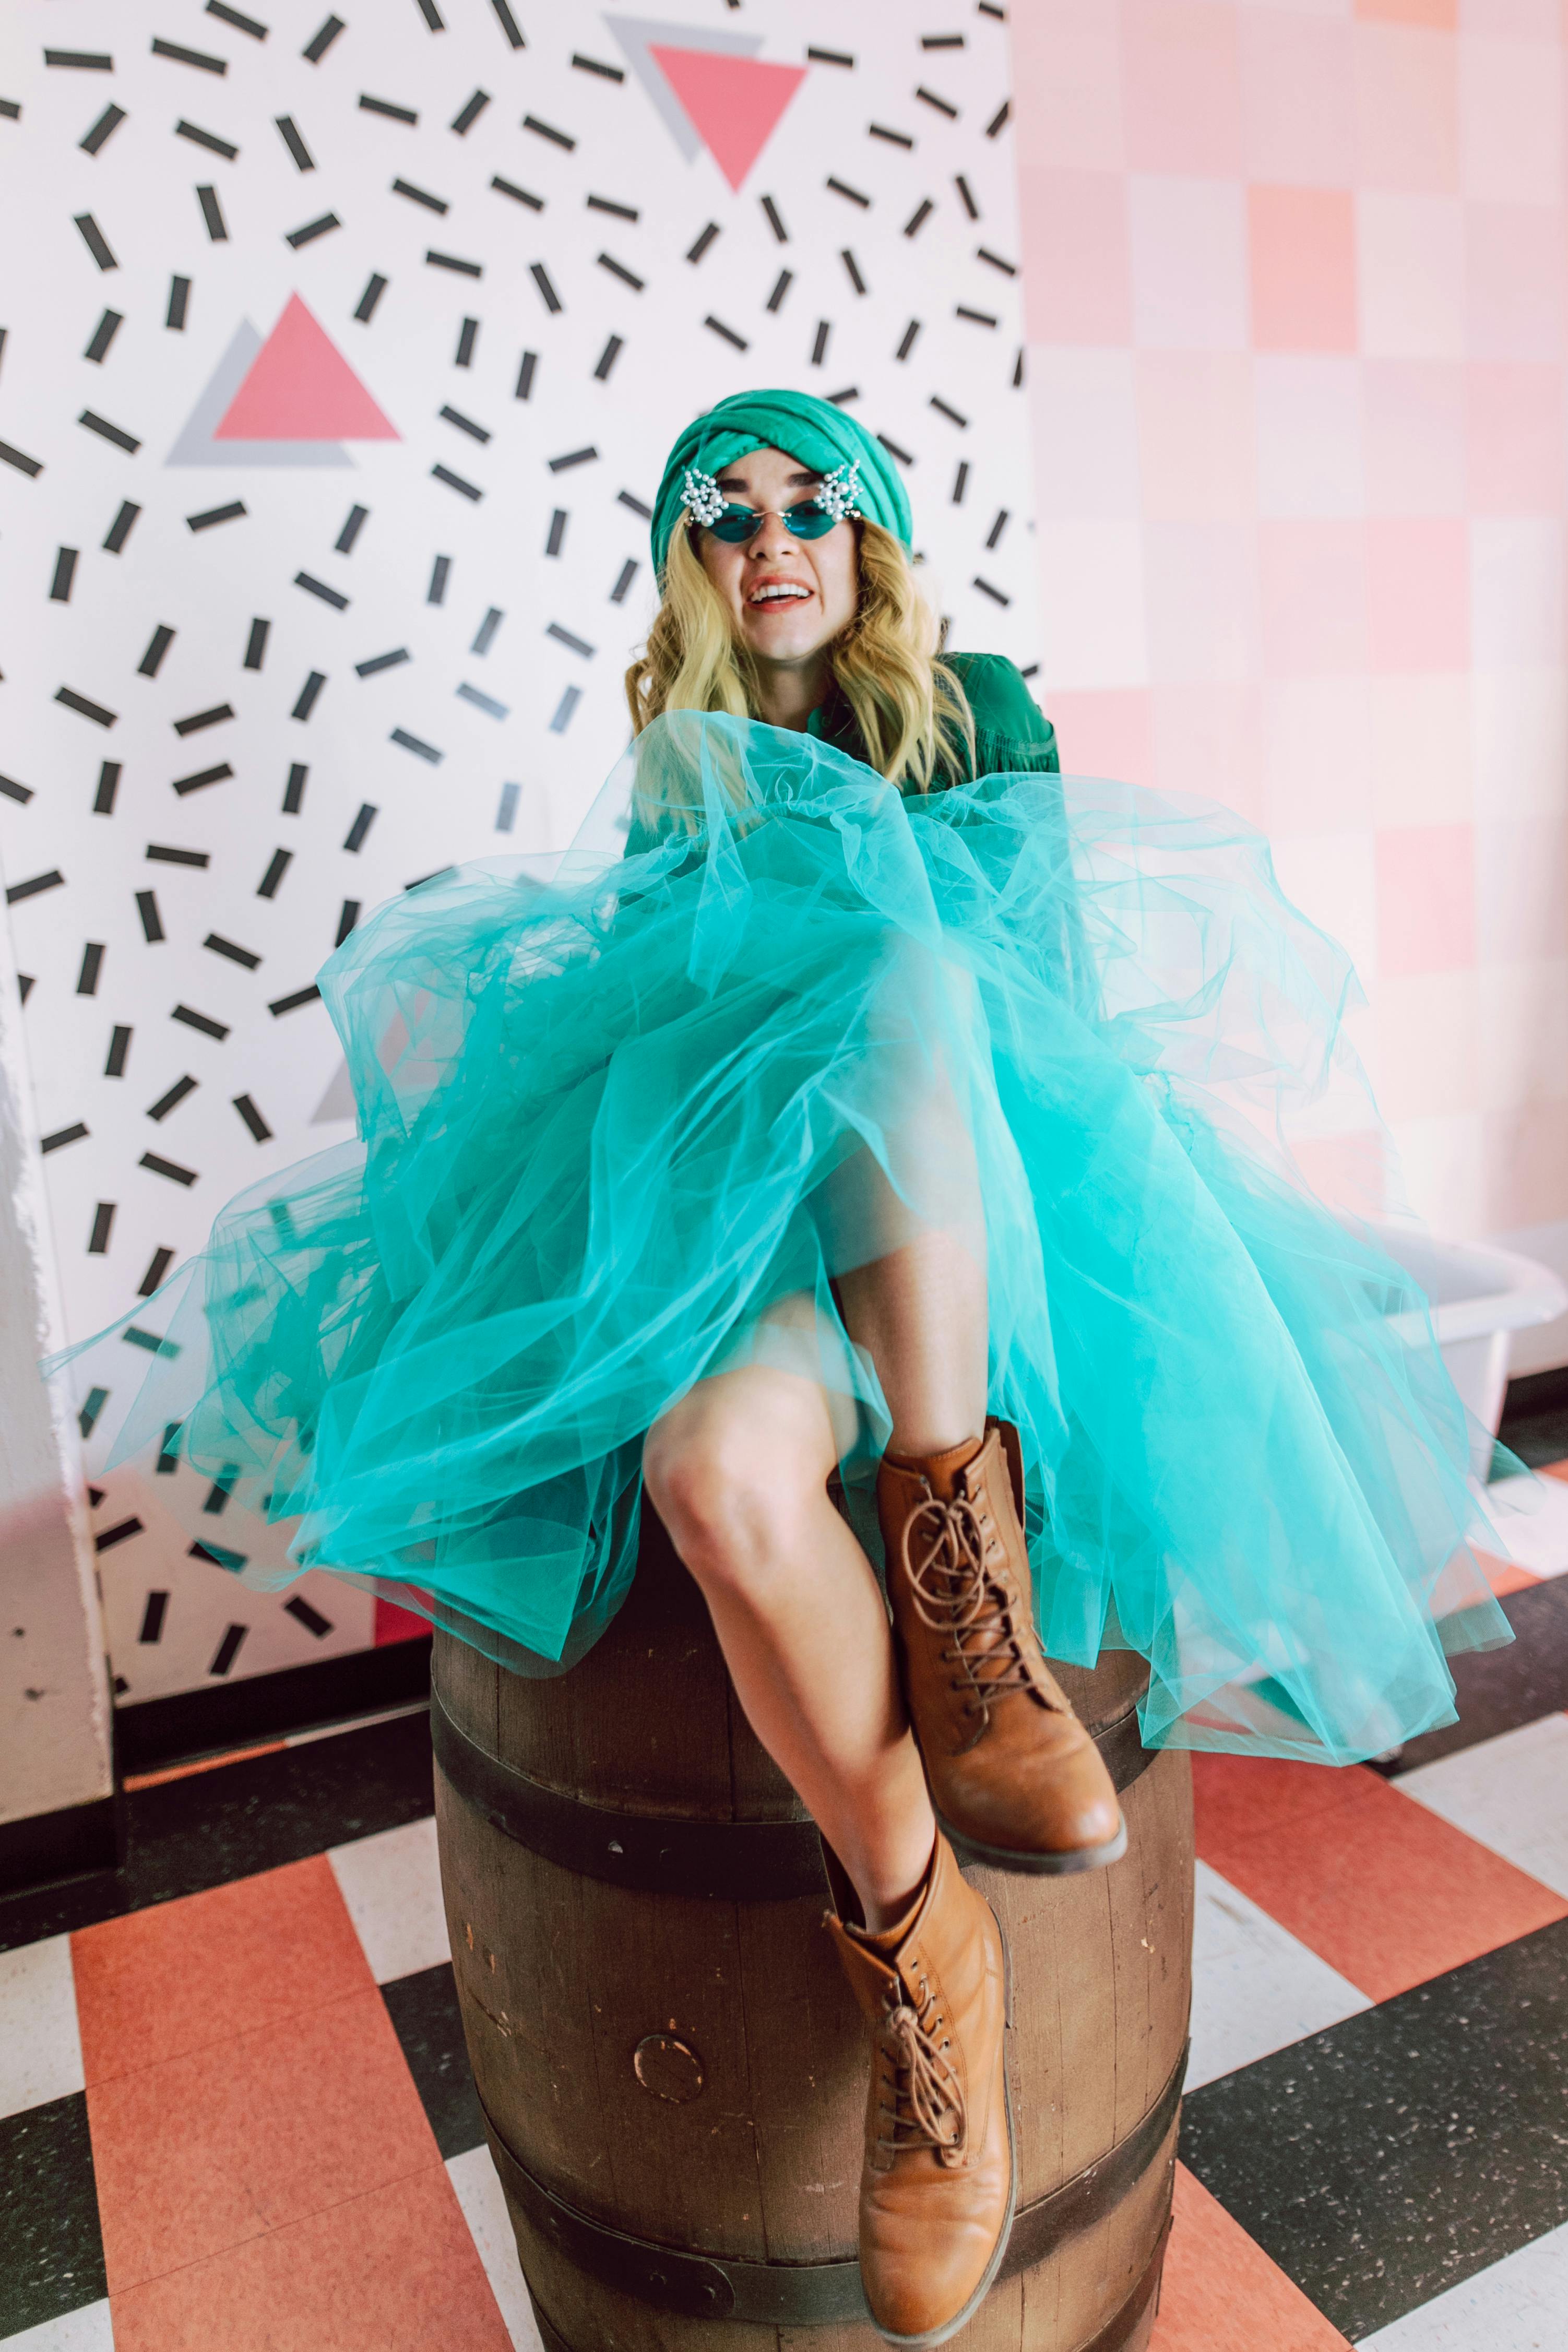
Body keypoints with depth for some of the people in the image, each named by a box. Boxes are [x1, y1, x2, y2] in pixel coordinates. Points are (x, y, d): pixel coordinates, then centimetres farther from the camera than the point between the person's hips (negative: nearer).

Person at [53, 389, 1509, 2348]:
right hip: (737, 1193, 1)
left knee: (911, 1004, -37)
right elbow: (644, 988, 20)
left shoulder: (978, 708, 15)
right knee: (716, 1465, -35)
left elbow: (1056, 955, 10)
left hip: (986, 1195, 0)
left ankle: (954, 1540, -34)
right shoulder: (678, 763, 21)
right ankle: (916, 1940, -19)